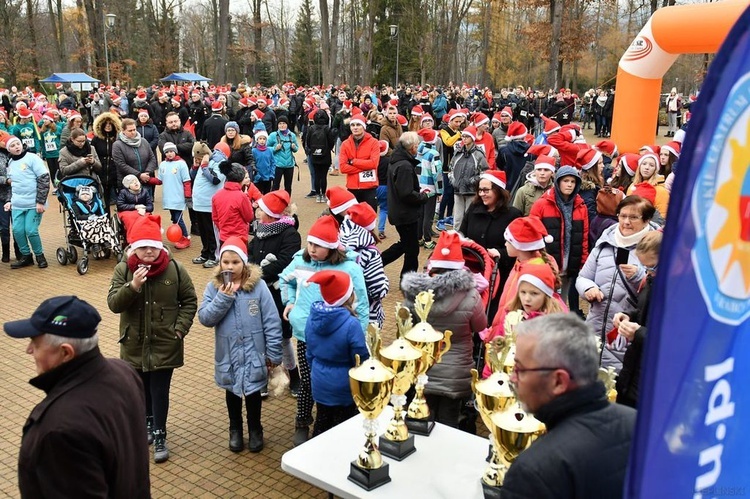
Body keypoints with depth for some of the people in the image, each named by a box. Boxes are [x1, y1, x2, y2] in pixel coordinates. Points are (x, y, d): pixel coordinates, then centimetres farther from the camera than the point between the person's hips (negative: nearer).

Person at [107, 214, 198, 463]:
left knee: (160, 391, 2)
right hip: (134, 344, 3)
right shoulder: (123, 270, -6)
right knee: (142, 388, 19)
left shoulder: (174, 269, -9)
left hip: (165, 344, -2)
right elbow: (113, 303, -13)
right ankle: (148, 423, 41)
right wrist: (132, 286, -29)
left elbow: (190, 301, 0)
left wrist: (180, 328, -9)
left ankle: (159, 436, 14)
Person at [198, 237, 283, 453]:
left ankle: (255, 430, 38)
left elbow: (272, 321, -11)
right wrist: (223, 298, -23)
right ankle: (235, 430, 42)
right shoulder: (213, 287, -6)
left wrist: (274, 353, -10)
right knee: (232, 392, 20)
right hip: (228, 354, 2)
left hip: (254, 353, -2)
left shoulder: (258, 285, -14)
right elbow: (205, 319, -11)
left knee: (253, 392, 15)